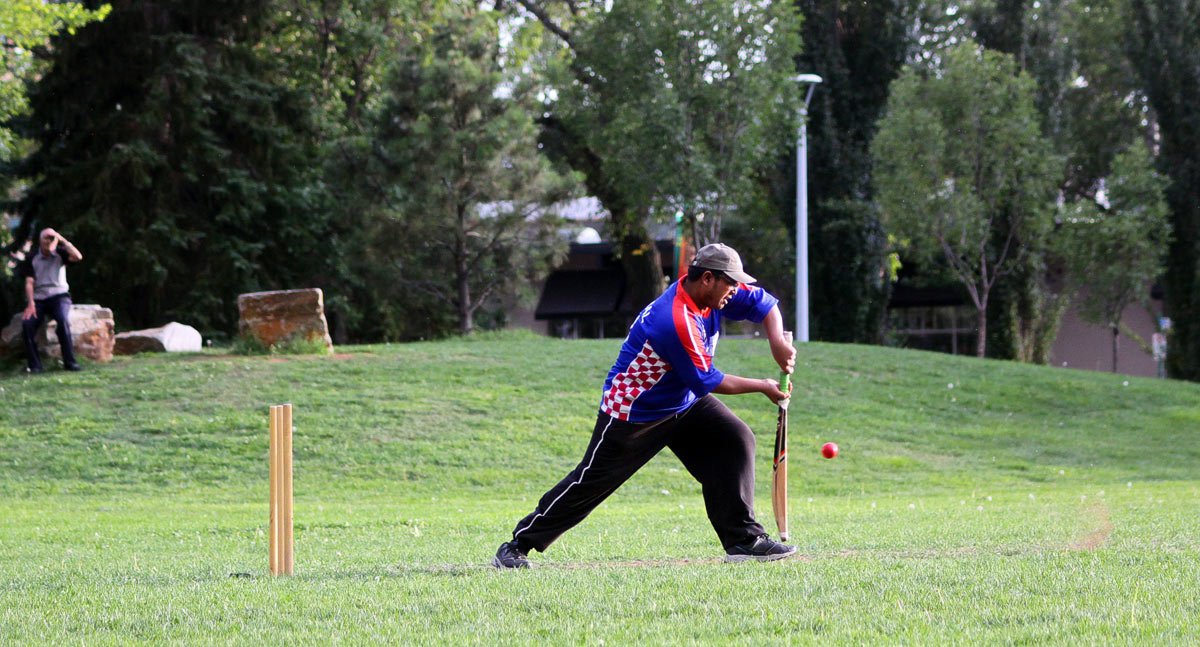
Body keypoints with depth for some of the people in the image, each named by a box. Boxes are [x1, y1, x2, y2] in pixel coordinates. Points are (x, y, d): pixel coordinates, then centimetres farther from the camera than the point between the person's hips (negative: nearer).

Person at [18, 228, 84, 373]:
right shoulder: (32, 258, 6)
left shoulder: (60, 254, 7)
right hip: (38, 298, 1)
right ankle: (34, 365, -20)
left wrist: (62, 240, -9)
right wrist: (31, 304, -14)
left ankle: (70, 362, -27)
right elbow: (29, 283, 0)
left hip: (59, 295, -1)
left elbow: (78, 257, -13)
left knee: (63, 319, -33)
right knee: (27, 323, -27)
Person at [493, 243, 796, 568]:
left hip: (682, 402, 9)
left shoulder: (712, 293, -7)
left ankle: (743, 539, 1)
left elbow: (763, 303, 4)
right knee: (592, 481, -6)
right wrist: (761, 387, -12)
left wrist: (778, 341, -16)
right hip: (633, 412, -9)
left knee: (736, 440, -3)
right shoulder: (677, 321, -33)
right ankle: (516, 546, 3)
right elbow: (707, 382, -24)